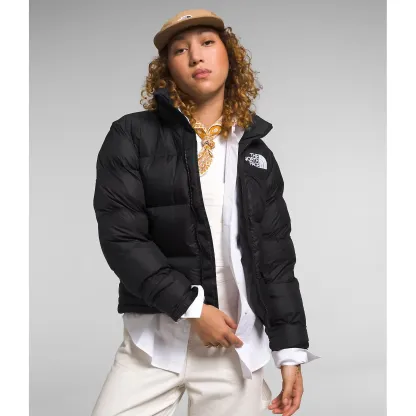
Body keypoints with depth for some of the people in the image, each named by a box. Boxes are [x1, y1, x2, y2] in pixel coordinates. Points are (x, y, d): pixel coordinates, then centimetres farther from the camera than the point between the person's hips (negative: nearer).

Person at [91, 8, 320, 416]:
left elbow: (275, 256, 9)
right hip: (157, 336, -2)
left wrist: (291, 349, 4)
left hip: (237, 343, 3)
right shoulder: (133, 137, 0)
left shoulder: (255, 152, 10)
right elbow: (120, 235, -9)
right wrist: (190, 308, -14)